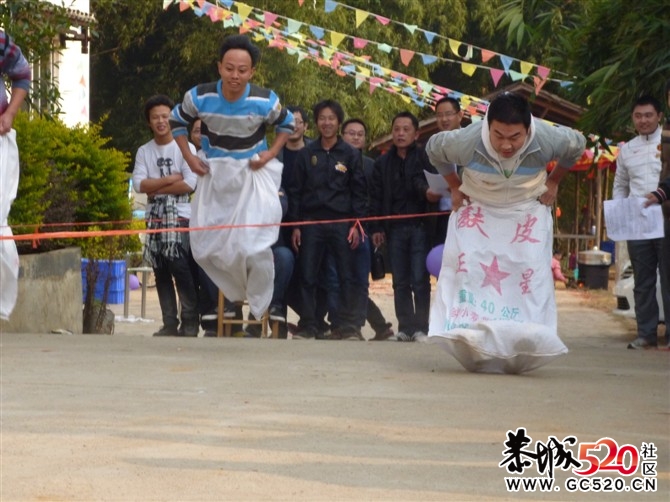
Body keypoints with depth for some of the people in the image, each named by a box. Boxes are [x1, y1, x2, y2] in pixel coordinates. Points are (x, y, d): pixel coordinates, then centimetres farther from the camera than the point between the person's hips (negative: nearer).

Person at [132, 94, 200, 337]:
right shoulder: (144, 151, 11)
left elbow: (189, 184, -11)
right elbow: (139, 184, -2)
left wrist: (156, 188, -7)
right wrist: (171, 179, -10)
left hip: (181, 219, -4)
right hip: (155, 220, 5)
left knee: (181, 270, -11)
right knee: (161, 274, 6)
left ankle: (190, 323, -4)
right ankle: (170, 324, 10)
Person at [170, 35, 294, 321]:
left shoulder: (265, 101, -20)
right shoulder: (199, 97, -18)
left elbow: (287, 124, 3)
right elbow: (177, 121, 4)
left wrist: (271, 154, -10)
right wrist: (189, 158, -4)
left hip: (254, 174, -3)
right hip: (215, 174, 3)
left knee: (254, 248, -14)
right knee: (204, 249, 7)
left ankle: (259, 312, 6)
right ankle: (236, 295, 31)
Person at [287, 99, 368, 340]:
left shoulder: (351, 154, 5)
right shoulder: (306, 154, 8)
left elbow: (359, 191, 4)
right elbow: (296, 191, 9)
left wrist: (356, 224, -5)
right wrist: (295, 225, 3)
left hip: (341, 222, -1)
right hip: (311, 222, 1)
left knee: (346, 276, -1)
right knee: (307, 276, 0)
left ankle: (347, 325, 3)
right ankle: (307, 325, 5)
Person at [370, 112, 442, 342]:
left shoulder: (424, 158, 2)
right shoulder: (383, 163, 13)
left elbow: (431, 184, -8)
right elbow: (376, 197, 10)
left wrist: (428, 191, -32)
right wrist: (376, 228, 4)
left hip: (419, 226, -4)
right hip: (395, 228, 4)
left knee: (420, 280, -4)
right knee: (400, 282, 6)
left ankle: (421, 328, 0)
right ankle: (405, 328, 11)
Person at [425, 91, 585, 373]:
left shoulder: (548, 140, -30)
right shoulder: (466, 141, -32)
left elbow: (577, 145, -4)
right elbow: (433, 148, -7)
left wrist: (553, 182, 0)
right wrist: (455, 187, -2)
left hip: (527, 211, 0)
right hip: (477, 208, 0)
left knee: (531, 272, -11)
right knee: (464, 263, -15)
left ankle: (525, 345, -4)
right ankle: (473, 346, -10)